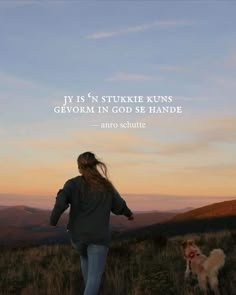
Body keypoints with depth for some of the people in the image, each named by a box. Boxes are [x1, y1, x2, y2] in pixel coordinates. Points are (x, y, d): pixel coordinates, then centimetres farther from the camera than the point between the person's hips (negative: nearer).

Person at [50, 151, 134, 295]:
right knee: (94, 275, -2)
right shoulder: (106, 185, 5)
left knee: (86, 258, 34)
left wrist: (53, 219, -11)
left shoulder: (74, 183, 0)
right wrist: (129, 213, 32)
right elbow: (119, 206, 12)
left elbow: (62, 199, -20)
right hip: (99, 236, -2)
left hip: (78, 234, 2)